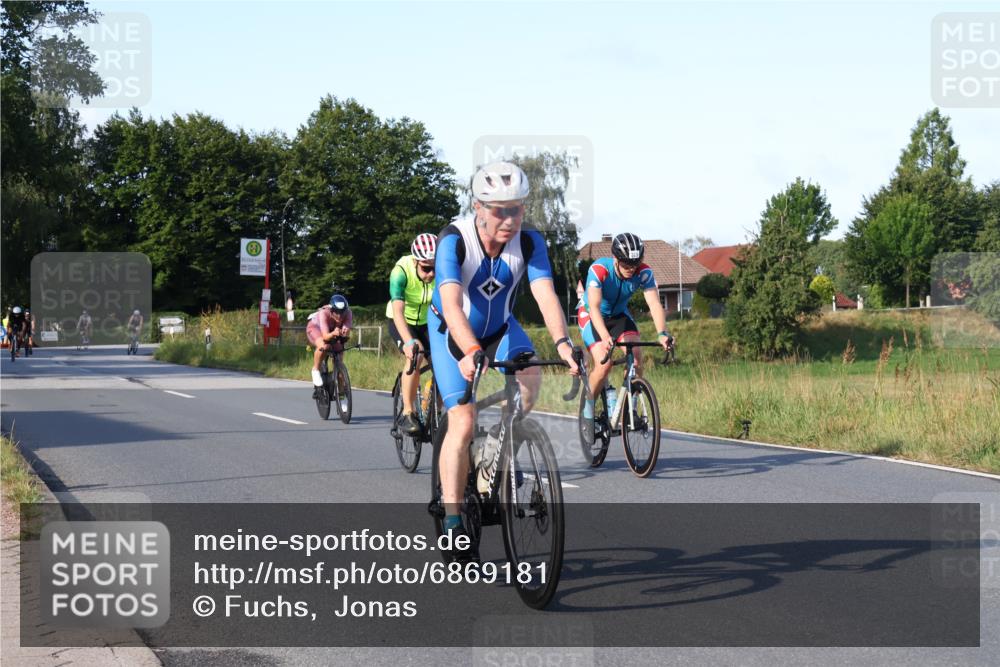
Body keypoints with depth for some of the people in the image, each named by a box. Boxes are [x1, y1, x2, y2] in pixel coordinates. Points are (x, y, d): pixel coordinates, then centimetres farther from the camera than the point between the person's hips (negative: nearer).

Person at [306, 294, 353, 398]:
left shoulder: (348, 313, -33)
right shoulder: (324, 313, -41)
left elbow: (347, 331, -45)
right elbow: (325, 336, -49)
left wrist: (345, 332, -67)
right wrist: (333, 333, -69)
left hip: (333, 331, 4)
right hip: (315, 327, -4)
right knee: (323, 346, -38)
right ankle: (315, 370, -14)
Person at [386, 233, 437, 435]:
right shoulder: (401, 272, -32)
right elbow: (397, 310, -41)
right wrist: (408, 341, -56)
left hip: (428, 321, 3)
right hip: (402, 321, -3)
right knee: (414, 357, -27)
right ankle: (407, 413, -17)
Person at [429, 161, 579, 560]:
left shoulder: (529, 242, -22)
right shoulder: (454, 240, -30)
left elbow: (545, 295, -33)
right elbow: (451, 304, -42)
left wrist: (562, 342, -51)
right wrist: (470, 353, -58)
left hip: (500, 328, 3)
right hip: (452, 332, -3)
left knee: (530, 377, -27)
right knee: (463, 424, -14)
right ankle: (452, 520, -4)